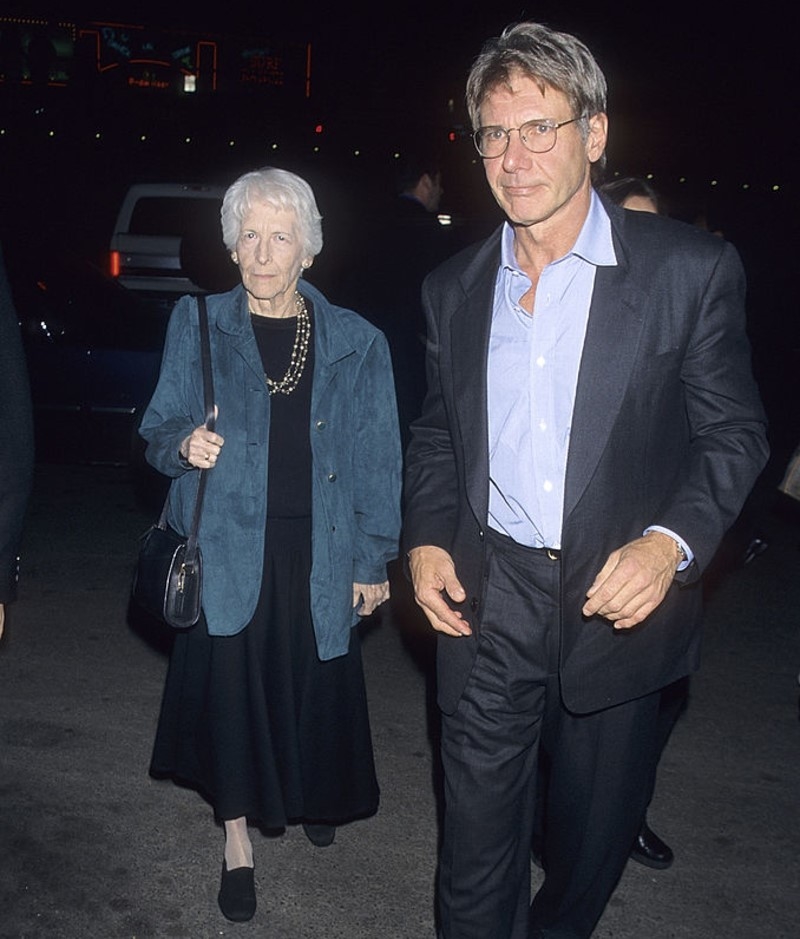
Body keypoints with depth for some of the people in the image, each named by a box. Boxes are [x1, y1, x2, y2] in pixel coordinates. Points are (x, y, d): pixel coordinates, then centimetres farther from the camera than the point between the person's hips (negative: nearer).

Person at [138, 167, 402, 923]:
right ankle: (237, 837, 27)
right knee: (228, 684, 5)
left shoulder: (355, 342, 0)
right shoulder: (198, 323, 0)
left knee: (317, 682, 11)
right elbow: (159, 432, 4)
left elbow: (376, 460, 2)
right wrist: (184, 445, -20)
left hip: (317, 552, 1)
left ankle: (313, 795, 43)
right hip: (227, 547, 0)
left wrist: (373, 561, 1)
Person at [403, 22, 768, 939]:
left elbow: (733, 431, -4)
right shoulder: (454, 286, 4)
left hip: (619, 597, -1)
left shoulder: (690, 268, -8)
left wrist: (673, 541, -20)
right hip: (487, 598, 2)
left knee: (596, 824, 18)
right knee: (478, 827, 9)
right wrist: (426, 540, -1)